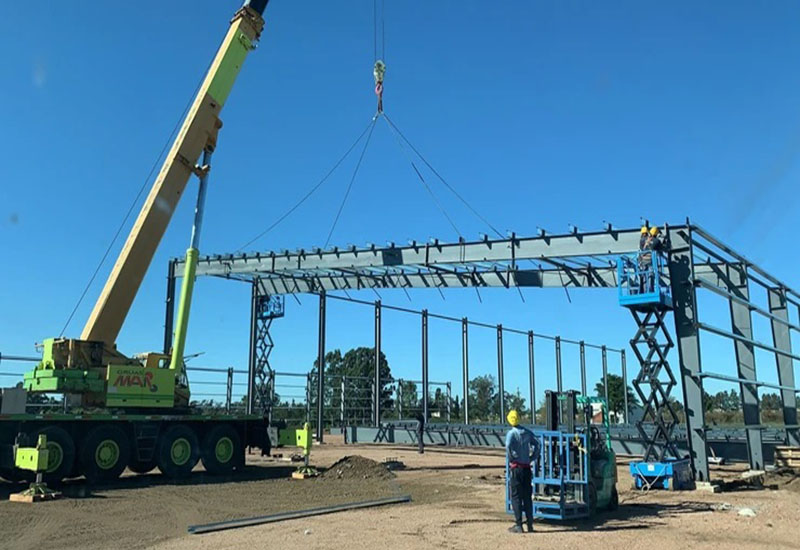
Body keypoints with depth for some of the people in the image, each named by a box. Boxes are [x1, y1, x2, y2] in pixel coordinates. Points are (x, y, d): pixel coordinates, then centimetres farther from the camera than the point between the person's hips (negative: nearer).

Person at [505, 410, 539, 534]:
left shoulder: (511, 433, -11)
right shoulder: (527, 432, 6)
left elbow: (508, 445, -27)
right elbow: (537, 443, 2)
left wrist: (510, 458, -14)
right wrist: (533, 457, 5)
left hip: (516, 468, -5)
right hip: (527, 467, 5)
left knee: (516, 496, 1)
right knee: (527, 496, 12)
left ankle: (518, 525, 0)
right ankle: (530, 524, 14)